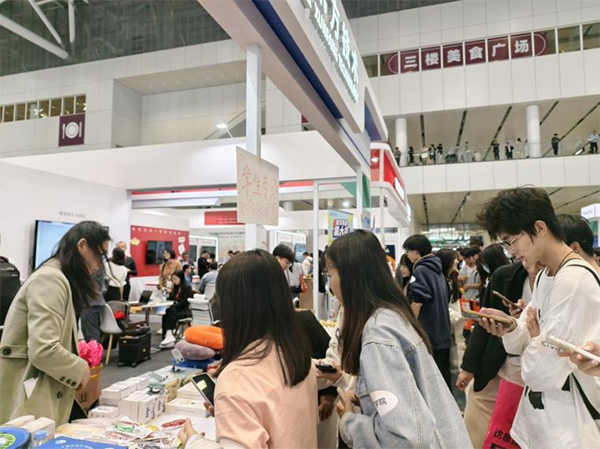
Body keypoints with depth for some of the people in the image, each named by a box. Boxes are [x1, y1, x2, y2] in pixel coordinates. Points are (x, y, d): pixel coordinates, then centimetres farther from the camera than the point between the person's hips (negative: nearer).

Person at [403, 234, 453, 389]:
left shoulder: (421, 270, -14)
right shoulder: (437, 269, 11)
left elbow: (417, 303, -17)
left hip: (428, 333, -8)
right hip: (442, 333, 8)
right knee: (443, 375, 15)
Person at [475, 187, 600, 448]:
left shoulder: (575, 280, -24)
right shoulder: (544, 276, 6)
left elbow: (543, 372, -25)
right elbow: (527, 343, 8)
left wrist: (533, 339, -5)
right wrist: (510, 329, -13)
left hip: (565, 428, -8)